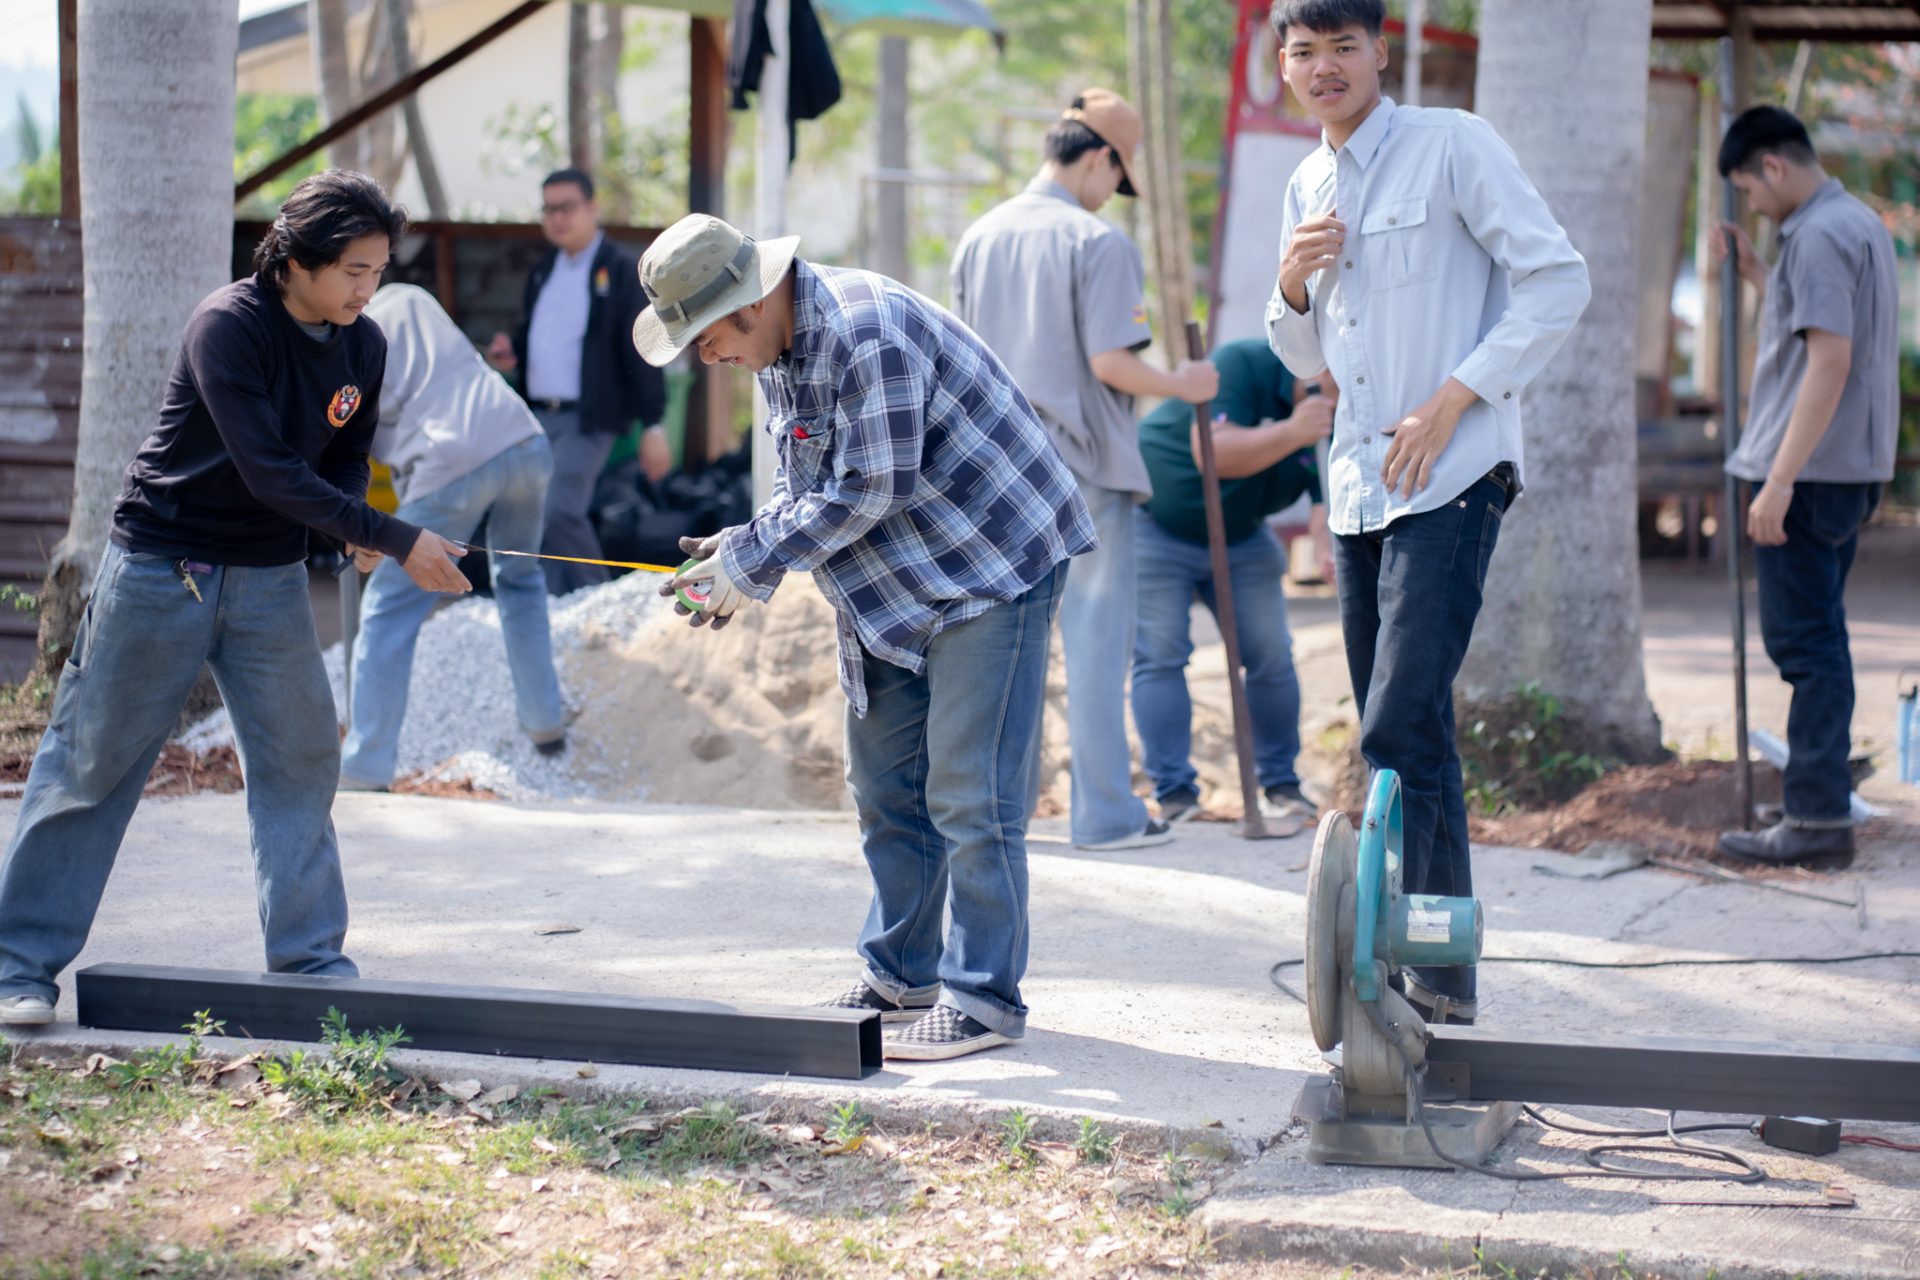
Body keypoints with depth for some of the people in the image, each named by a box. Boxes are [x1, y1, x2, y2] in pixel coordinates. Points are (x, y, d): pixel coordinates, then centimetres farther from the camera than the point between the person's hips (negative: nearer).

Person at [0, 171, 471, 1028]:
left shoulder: (363, 347, -2)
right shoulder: (228, 327, -22)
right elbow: (270, 474, -27)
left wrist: (352, 523, -12)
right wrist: (397, 542, -29)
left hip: (270, 578, 6)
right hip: (161, 569, -6)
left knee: (300, 759, 3)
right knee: (93, 759, 1)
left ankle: (311, 954, 15)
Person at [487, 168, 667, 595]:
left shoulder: (620, 270, -5)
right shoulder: (544, 268, 16)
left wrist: (652, 424, -12)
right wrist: (511, 353, 5)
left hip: (588, 418, -7)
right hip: (539, 415, 7)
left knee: (560, 509, -19)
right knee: (537, 515, 5)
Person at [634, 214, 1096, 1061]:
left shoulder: (866, 336, -25)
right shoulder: (780, 346, 7)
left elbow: (865, 493, -25)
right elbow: (807, 485, 13)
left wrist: (750, 563, -16)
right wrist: (745, 549, -5)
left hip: (993, 564, -10)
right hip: (893, 587, 10)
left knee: (968, 798, -9)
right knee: (886, 790, 13)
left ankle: (982, 999, -2)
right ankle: (900, 976, 24)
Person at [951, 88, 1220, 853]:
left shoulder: (980, 237, 8)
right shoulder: (1097, 242, -12)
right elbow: (1110, 361, -17)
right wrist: (1183, 387, -2)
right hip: (1083, 463, -6)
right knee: (1095, 637, -1)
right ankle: (1104, 813, 1)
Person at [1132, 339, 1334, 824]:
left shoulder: (1335, 424, -11)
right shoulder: (1241, 365, -26)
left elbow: (1327, 502, -19)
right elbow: (1213, 453, -37)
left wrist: (1327, 551, -42)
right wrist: (1291, 433, -49)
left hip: (1240, 536, 5)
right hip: (1155, 525, -5)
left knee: (1271, 655, -1)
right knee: (1159, 654, -10)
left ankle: (1281, 784, 11)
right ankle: (1174, 792, -8)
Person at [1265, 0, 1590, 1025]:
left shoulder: (1452, 145, -5)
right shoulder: (1307, 187, 15)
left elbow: (1558, 280, -10)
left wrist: (1452, 399, -15)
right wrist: (1292, 284, 1)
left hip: (1450, 479, -7)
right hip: (1357, 488, 7)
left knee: (1399, 734, -15)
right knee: (1413, 737, 10)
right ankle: (1443, 974, 17)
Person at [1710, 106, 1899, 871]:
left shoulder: (1817, 236, -16)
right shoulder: (1861, 223, 16)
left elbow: (1830, 360, -23)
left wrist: (1779, 482, -25)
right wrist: (1752, 272, 20)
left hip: (1810, 472, -10)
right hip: (1852, 466, 10)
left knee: (1805, 643, -7)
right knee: (1817, 641, 16)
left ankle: (1817, 821, -6)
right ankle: (1821, 803, 21)